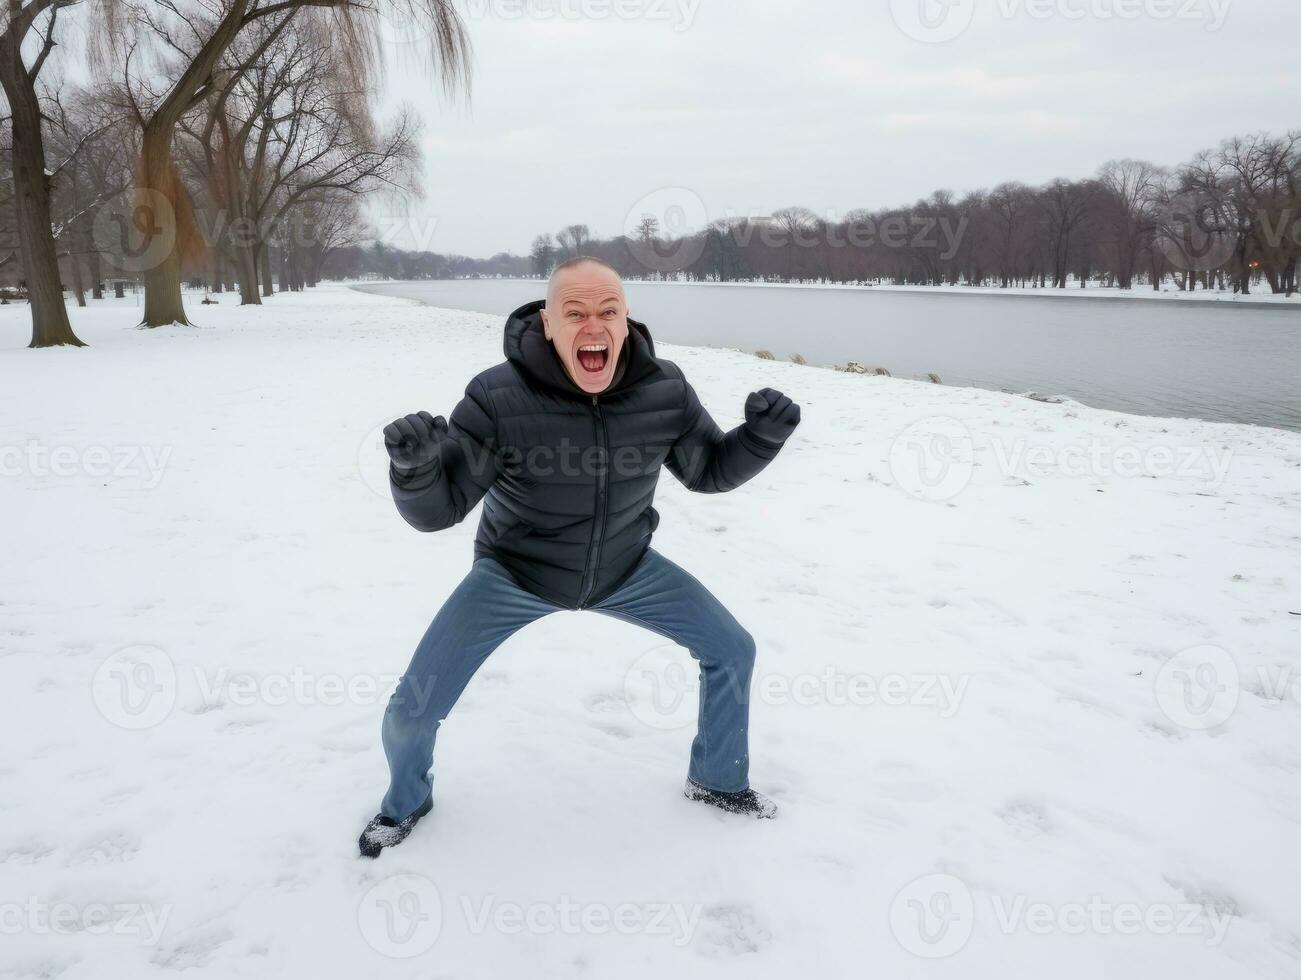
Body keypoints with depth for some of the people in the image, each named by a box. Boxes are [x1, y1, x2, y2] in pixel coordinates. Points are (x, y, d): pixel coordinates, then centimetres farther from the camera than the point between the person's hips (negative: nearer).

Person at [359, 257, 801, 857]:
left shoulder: (664, 390, -19)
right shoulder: (497, 398, -30)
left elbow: (710, 470, -2)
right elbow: (437, 509, -24)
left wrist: (763, 435, -22)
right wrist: (415, 466, -47)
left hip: (626, 570, 3)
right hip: (513, 575, -2)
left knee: (732, 651, 3)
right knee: (415, 705, -7)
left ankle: (717, 780, 32)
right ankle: (407, 802, 31)